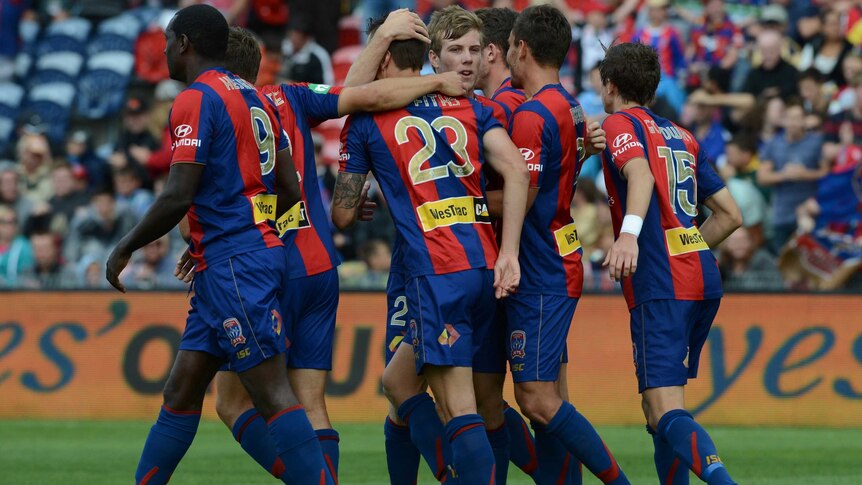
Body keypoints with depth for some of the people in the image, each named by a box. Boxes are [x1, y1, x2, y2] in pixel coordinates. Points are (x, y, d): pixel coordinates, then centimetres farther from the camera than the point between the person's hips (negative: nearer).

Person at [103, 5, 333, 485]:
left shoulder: (196, 100, -10)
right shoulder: (257, 98, 16)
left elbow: (178, 196, -17)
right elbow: (290, 190, 17)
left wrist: (125, 249, -3)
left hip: (231, 264, -9)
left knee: (272, 393, -12)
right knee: (181, 390, 13)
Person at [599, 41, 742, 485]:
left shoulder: (620, 124, 2)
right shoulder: (682, 137, 23)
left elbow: (640, 172, -21)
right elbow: (730, 215, 22)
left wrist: (629, 232, -36)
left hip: (660, 286, -8)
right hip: (702, 278, 8)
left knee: (667, 413, -17)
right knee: (659, 408, 18)